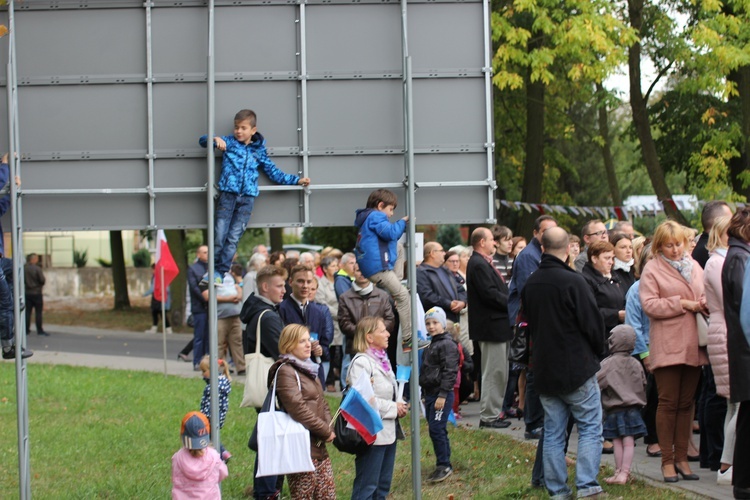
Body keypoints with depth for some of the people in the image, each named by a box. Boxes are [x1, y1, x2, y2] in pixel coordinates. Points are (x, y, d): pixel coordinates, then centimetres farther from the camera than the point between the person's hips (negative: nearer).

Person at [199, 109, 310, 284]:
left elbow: (274, 173, 18)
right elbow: (203, 141, 2)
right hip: (228, 193, -1)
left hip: (247, 197, 1)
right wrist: (215, 139, -20)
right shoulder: (229, 142, 8)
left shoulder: (259, 150, 13)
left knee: (233, 238, -1)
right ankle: (213, 268, 4)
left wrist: (297, 180, 13)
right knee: (220, 235, -7)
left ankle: (221, 273, 2)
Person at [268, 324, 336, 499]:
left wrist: (329, 429, 2)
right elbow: (298, 409, -20)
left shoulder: (308, 369, 18)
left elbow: (321, 403, 20)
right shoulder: (285, 372, -11)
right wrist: (326, 432, -14)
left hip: (318, 446, 9)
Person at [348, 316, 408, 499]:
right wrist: (393, 408, -17)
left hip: (389, 431, 10)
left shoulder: (382, 360, 15)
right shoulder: (361, 362, -14)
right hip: (373, 433, -10)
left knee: (383, 485, 14)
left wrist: (399, 406, 5)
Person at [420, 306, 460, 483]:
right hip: (430, 394, 9)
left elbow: (449, 371, -17)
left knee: (436, 429, -13)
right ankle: (444, 466, 17)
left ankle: (443, 466, -8)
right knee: (436, 430, 11)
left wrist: (442, 395, -21)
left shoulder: (447, 344, -11)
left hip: (441, 395, -9)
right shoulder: (431, 345, 18)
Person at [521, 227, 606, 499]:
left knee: (552, 432, 10)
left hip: (544, 371, 6)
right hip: (577, 369, -6)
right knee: (590, 428, 2)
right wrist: (597, 350, 6)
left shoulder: (530, 284, 3)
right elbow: (593, 323, -13)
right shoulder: (573, 282, -17)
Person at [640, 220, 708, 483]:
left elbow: (706, 293, 23)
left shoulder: (693, 266, 16)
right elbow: (649, 305, -12)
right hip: (667, 346, -5)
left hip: (693, 344, 5)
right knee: (668, 402, -4)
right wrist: (682, 304, -15)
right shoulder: (652, 269, -2)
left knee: (687, 402, 9)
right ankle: (667, 460, 2)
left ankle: (682, 458, 15)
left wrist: (705, 302, -1)